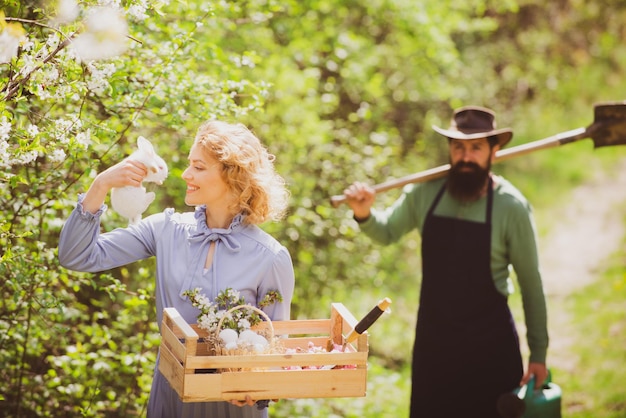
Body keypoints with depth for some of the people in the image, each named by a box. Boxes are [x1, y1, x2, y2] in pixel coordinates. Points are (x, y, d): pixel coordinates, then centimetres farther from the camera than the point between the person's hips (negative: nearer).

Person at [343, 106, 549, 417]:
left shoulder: (512, 207, -11)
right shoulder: (425, 194, -4)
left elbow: (530, 284, -5)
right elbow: (388, 232, 14)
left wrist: (539, 352, -3)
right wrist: (364, 215, -10)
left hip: (490, 343, -3)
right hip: (432, 337, 3)